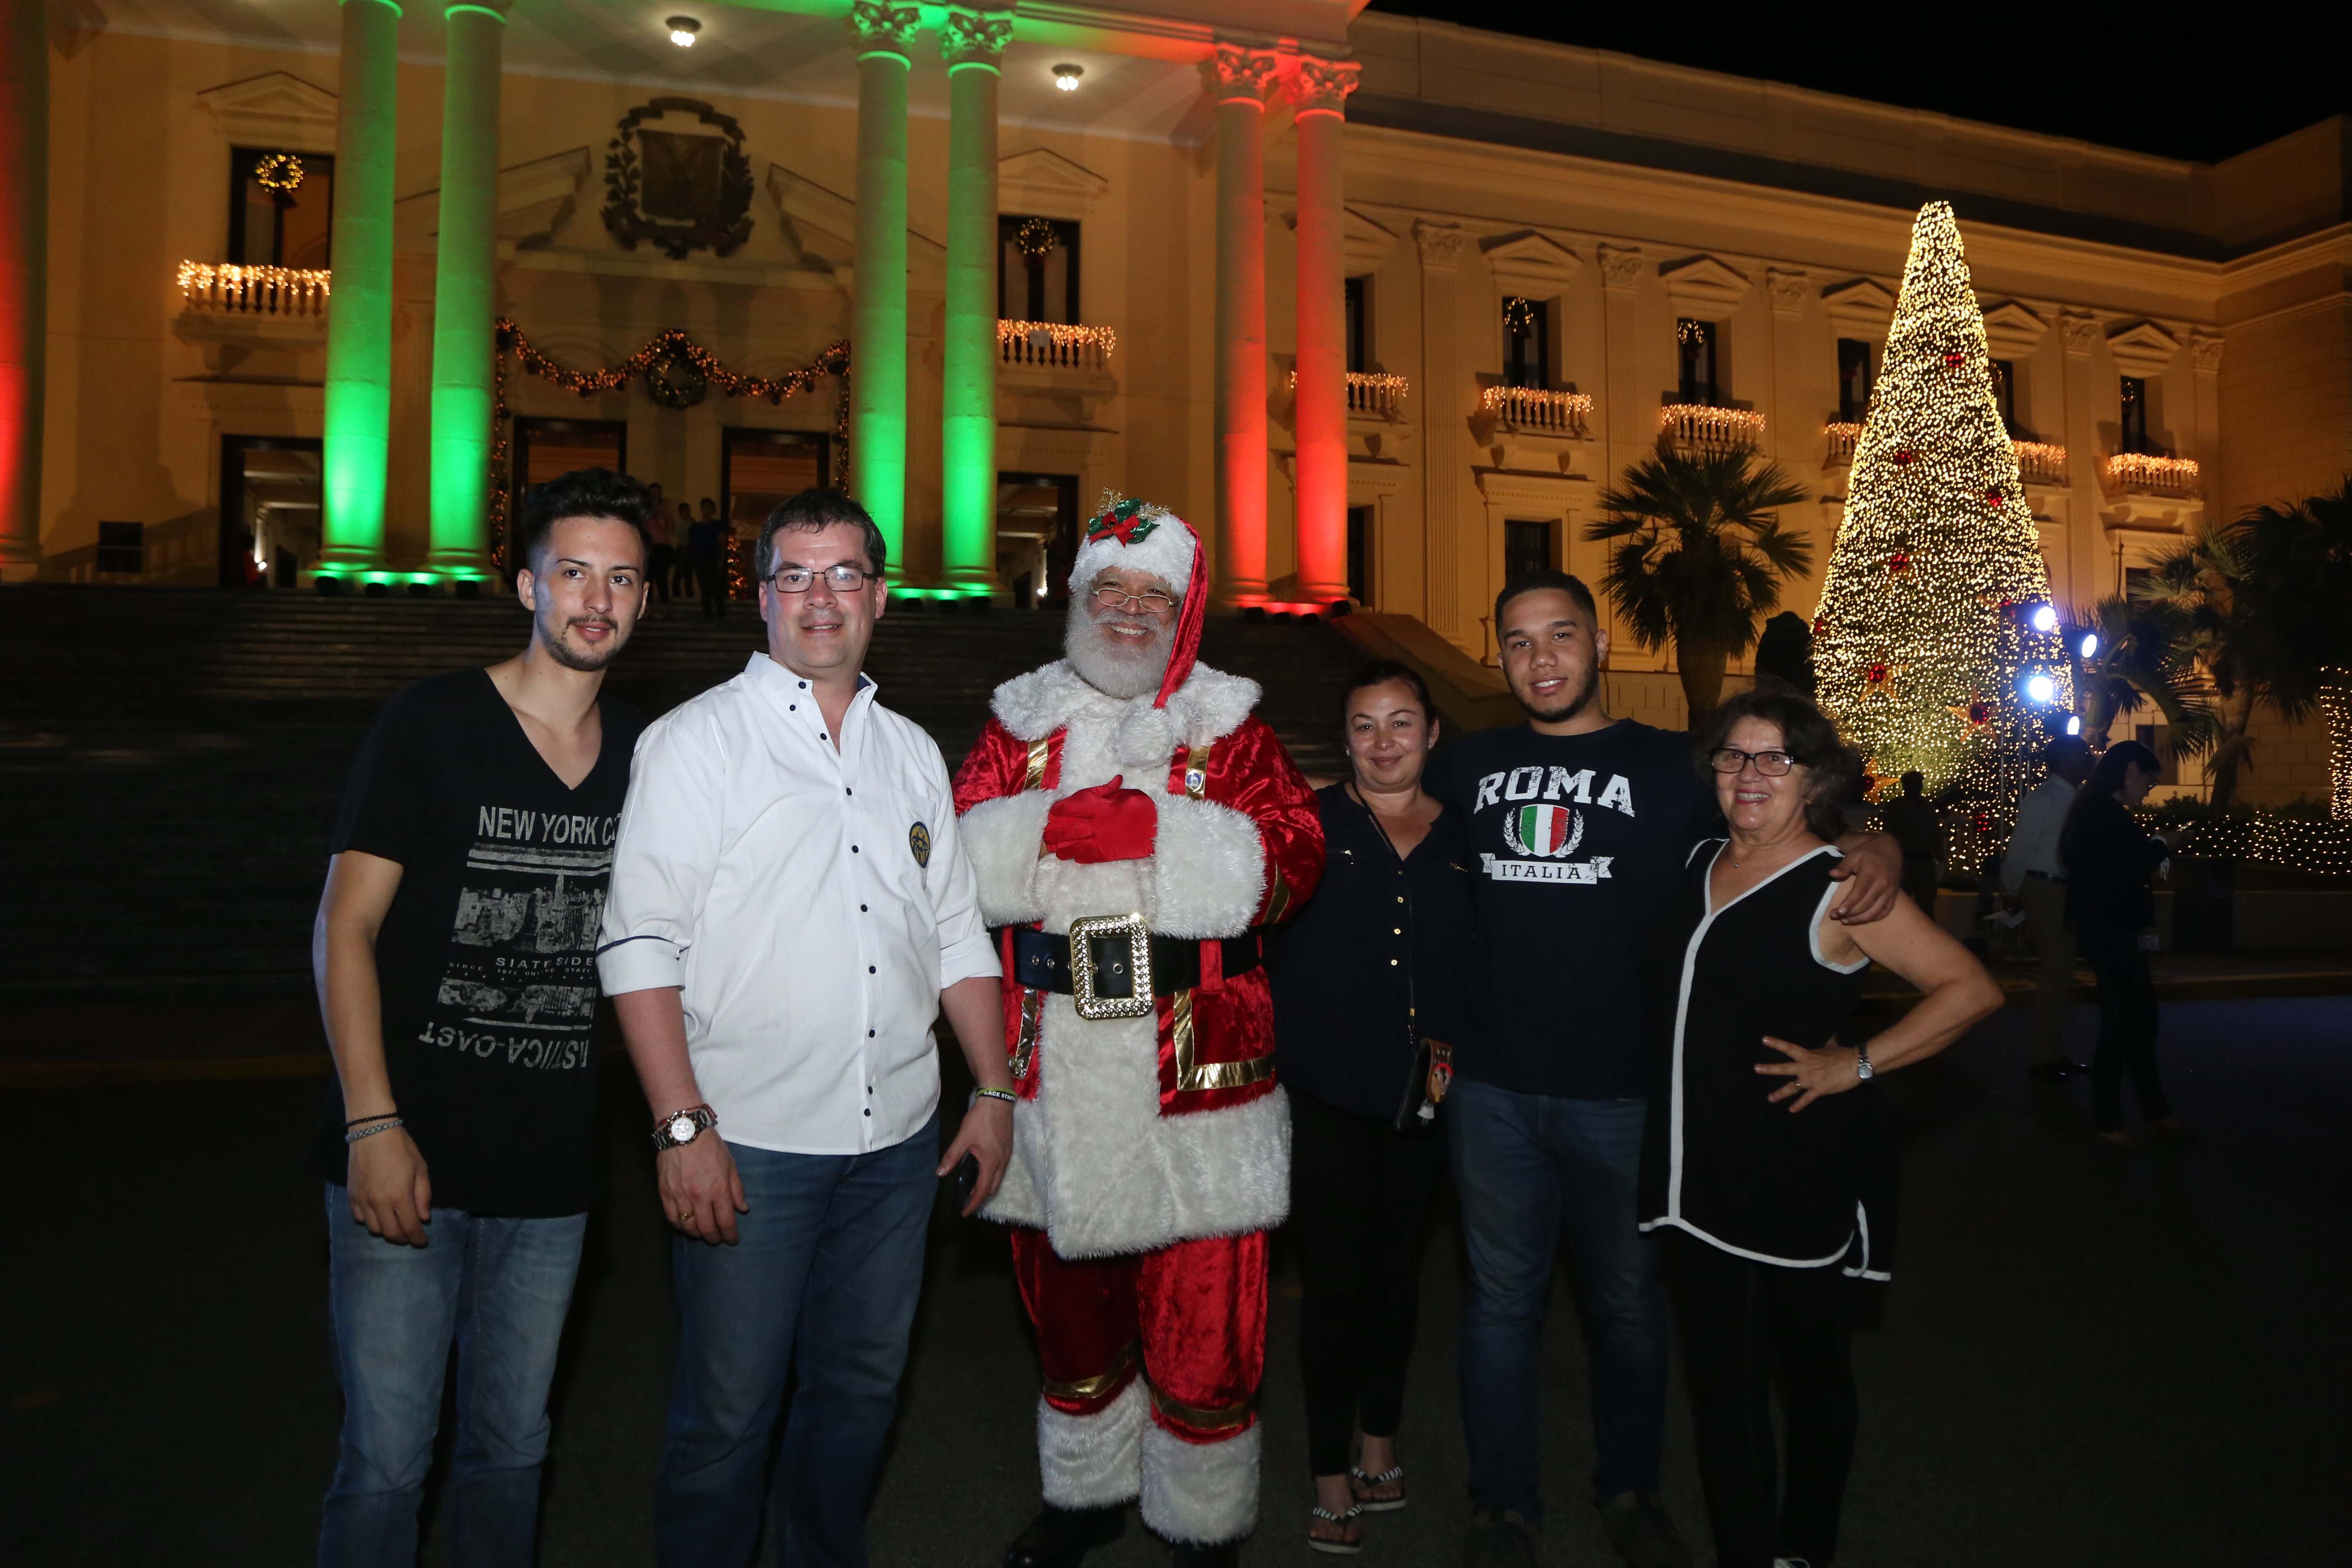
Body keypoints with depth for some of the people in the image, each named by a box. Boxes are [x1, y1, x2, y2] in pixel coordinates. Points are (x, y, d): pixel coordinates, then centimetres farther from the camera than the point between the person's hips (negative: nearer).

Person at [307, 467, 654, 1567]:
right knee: (387, 1458, 3)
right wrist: (373, 1124, -14)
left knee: (512, 1448, 16)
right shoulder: (433, 724, -6)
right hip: (408, 1156, -4)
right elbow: (344, 930, -7)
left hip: (550, 1171, 4)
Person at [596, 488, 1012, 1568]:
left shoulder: (913, 754, 11)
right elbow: (641, 944, -10)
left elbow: (956, 937, 15)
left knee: (861, 1386, 17)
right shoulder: (695, 741, -4)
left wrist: (995, 1089, 10)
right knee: (727, 1415, 5)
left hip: (897, 1142, 5)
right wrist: (682, 1125, -16)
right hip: (749, 1148, -4)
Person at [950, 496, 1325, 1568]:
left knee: (1203, 1319, 5)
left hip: (1194, 1067, -2)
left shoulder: (1229, 731, 3)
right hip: (1051, 1066, 3)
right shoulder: (1019, 725, 10)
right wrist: (1053, 823, -20)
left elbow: (1290, 863, -12)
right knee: (1068, 1307, 20)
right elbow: (962, 861, -2)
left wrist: (1149, 827, -21)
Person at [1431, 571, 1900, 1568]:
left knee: (1626, 1303, 16)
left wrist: (1875, 847, -17)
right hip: (1492, 1090, 2)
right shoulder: (1473, 765, 6)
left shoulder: (1673, 766, -2)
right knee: (1501, 1301, 12)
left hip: (1622, 1093, -1)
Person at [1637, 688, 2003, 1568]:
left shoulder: (1839, 889, -10)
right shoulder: (1696, 868, 7)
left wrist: (1857, 1065, -15)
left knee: (1809, 1368, 15)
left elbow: (1971, 989, -12)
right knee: (1719, 1377, 11)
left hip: (1803, 1178, -5)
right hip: (1701, 1170, 5)